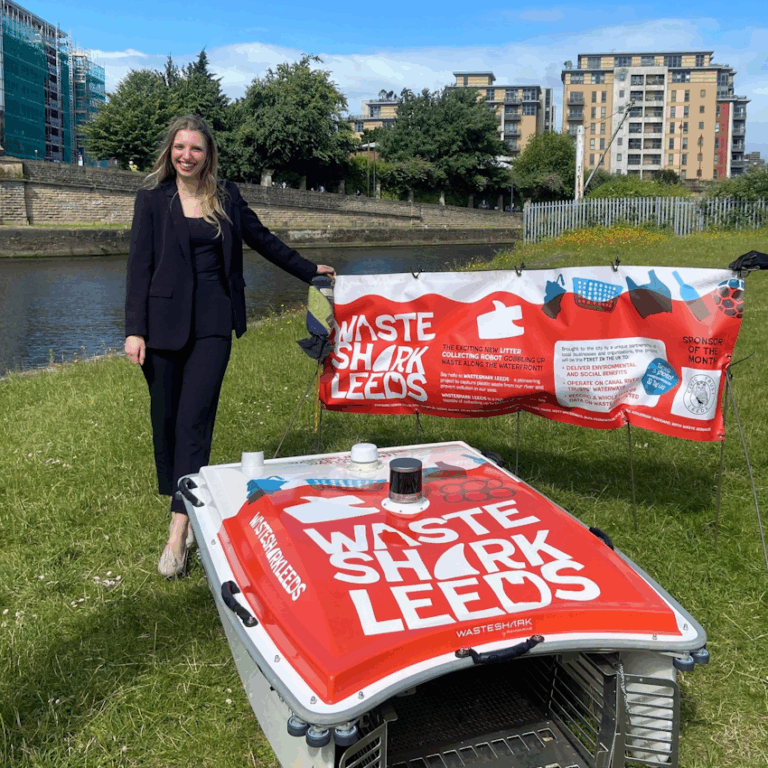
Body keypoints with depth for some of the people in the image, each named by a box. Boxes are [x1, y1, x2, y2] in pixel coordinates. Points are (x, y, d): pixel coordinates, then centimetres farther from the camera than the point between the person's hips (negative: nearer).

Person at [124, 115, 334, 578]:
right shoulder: (154, 198, 4)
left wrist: (310, 270, 29)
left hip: (213, 322, 0)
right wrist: (135, 329, -8)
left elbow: (262, 239, 22)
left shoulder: (226, 196, 10)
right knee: (166, 419, 5)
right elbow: (140, 264, 0)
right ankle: (178, 502, 26)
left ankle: (180, 531, -9)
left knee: (195, 421, -8)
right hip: (165, 321, 0)